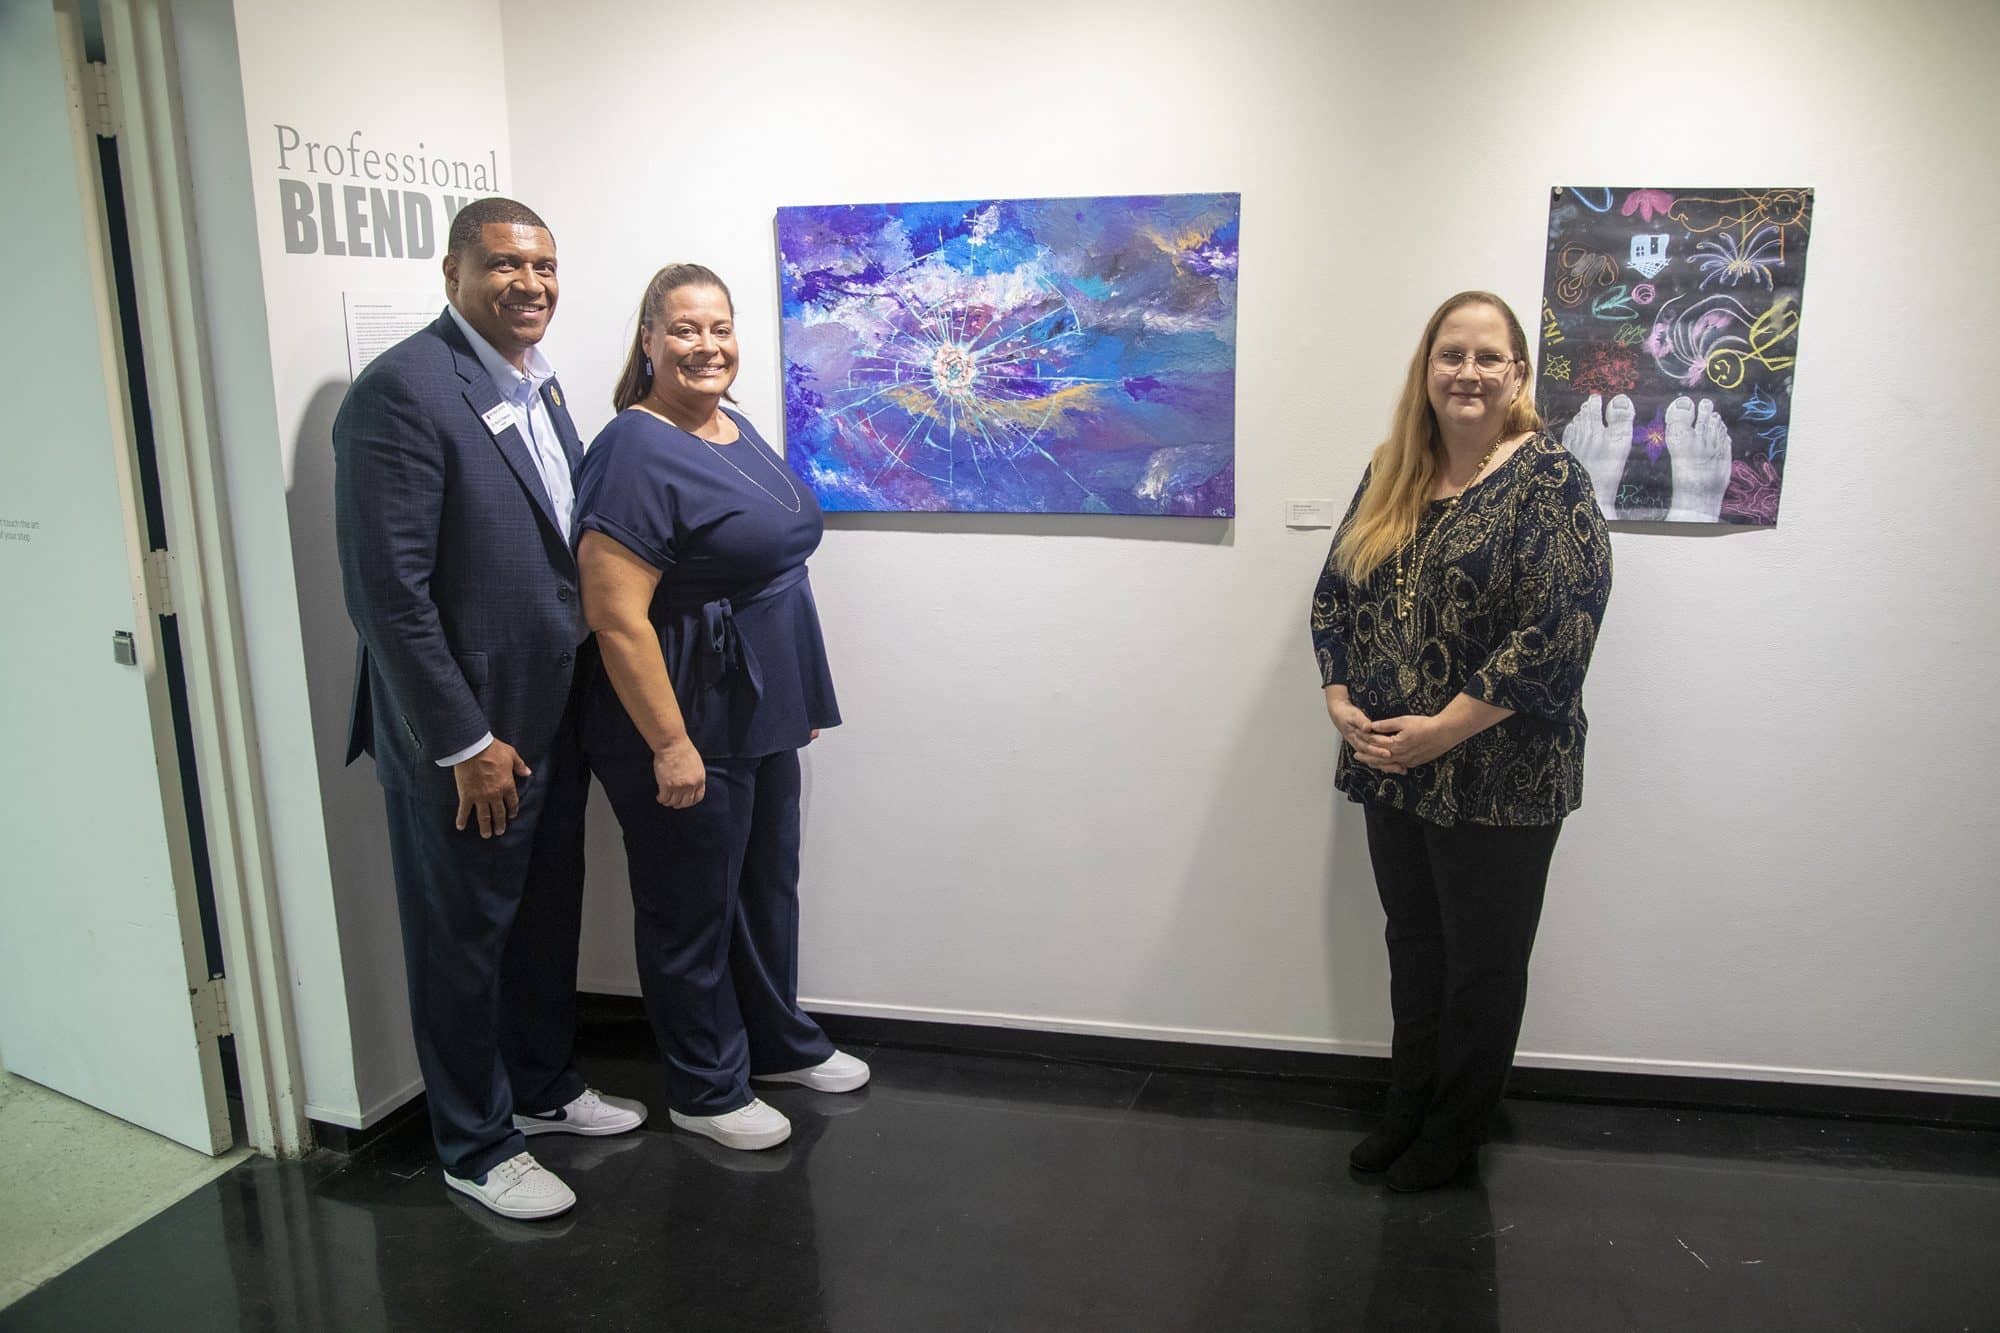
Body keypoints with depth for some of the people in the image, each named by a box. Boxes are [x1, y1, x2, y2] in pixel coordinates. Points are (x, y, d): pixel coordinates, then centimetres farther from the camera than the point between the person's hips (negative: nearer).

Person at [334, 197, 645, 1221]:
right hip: (467, 738, -8)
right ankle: (477, 1147, 28)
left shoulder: (537, 385, 9)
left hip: (553, 716, 8)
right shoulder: (402, 391, -18)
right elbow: (387, 590, -21)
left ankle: (543, 1087, 43)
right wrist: (465, 742, -19)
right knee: (464, 942, 9)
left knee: (547, 920, 22)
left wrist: (583, 699, 11)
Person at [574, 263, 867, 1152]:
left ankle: (781, 1043, 41)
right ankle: (707, 1090, 26)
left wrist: (798, 698, 18)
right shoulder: (635, 453, -19)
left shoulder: (739, 434, 9)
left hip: (762, 715, 9)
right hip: (686, 726, -9)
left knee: (768, 887, 21)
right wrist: (670, 744, -24)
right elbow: (616, 617, -23)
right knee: (694, 910, 8)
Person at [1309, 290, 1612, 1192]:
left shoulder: (1548, 479, -12)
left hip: (1497, 779, -5)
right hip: (1390, 771, 6)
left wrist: (1442, 730, -21)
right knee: (1413, 946, 19)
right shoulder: (1390, 475, 7)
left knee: (1482, 965, 11)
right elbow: (1334, 593, 10)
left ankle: (1455, 1132, 31)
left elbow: (1558, 629, -20)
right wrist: (1341, 703, -5)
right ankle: (1407, 1107, 38)